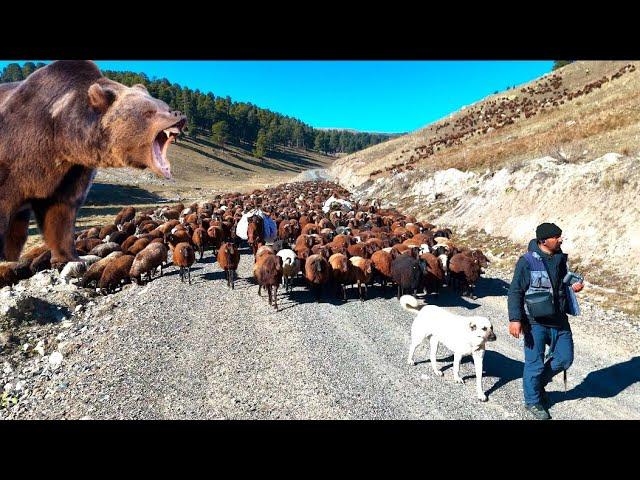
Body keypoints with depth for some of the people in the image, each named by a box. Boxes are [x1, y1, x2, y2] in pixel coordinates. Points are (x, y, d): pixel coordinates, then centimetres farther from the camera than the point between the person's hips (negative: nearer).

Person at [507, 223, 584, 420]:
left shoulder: (561, 258, 5)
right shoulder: (527, 261, -15)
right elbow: (515, 292, -14)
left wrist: (574, 286, -1)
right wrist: (515, 319, -22)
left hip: (559, 320, 6)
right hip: (535, 322, -6)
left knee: (565, 358, 14)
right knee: (535, 363, 5)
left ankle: (539, 383, 38)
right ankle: (532, 401, 27)